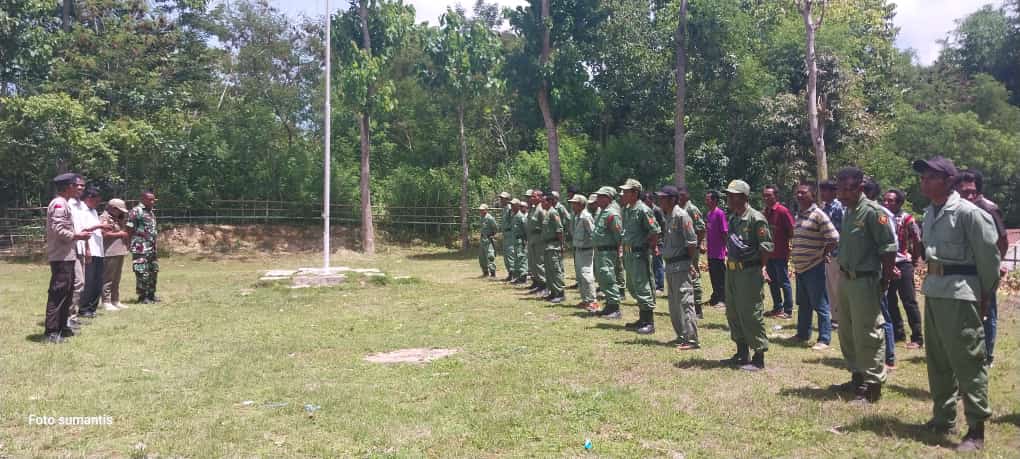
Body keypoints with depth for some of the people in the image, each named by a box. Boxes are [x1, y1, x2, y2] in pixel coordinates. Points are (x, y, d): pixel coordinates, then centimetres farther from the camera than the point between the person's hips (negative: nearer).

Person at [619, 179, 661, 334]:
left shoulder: (643, 210, -16)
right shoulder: (626, 209, 12)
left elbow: (655, 231, -18)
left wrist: (652, 248, -11)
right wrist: (625, 249, 14)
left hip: (640, 253, -10)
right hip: (629, 253, 10)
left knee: (643, 288, -6)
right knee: (632, 287, 17)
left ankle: (649, 323, 1)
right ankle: (642, 319, 29)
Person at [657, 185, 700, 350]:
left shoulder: (681, 216, -14)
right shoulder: (668, 217, 14)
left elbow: (692, 242, -16)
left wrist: (691, 264, -15)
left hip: (681, 266, -10)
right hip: (670, 265, 10)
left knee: (685, 302, -8)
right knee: (674, 305, 16)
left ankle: (691, 339, -5)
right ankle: (681, 336, 27)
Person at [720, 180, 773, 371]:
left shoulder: (756, 218, -12)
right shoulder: (732, 218, 13)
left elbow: (766, 246, -13)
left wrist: (762, 267, -16)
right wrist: (729, 263, 16)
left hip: (749, 271, -9)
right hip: (731, 270, 9)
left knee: (751, 314, -6)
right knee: (733, 313, 14)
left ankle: (758, 357, 3)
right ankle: (742, 353, 27)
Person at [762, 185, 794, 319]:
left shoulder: (782, 211, -12)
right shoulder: (765, 213, 11)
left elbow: (792, 230, -12)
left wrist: (788, 246, -10)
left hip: (780, 254, -7)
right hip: (769, 253, 7)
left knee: (784, 282, -1)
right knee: (772, 282, 13)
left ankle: (788, 311, 6)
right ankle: (777, 308, 23)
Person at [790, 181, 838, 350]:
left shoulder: (818, 215, -13)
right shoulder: (798, 215, 12)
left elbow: (834, 238, -16)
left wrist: (823, 254, -8)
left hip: (814, 268, -8)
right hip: (800, 267, 8)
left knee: (820, 305, -1)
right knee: (803, 304, 18)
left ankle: (824, 339, 5)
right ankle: (802, 334, 30)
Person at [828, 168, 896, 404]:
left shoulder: (873, 211, -14)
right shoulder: (847, 212, 12)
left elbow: (889, 249, -15)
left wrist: (884, 281, -14)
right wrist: (842, 272, 10)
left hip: (865, 281, -9)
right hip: (846, 279, 9)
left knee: (867, 335, -3)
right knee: (847, 333, 17)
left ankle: (873, 385, 8)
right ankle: (858, 377, 32)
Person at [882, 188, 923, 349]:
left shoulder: (906, 219, -9)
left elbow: (917, 241, -5)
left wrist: (914, 259, 1)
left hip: (902, 264, -5)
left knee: (909, 302, -1)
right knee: (889, 301, 12)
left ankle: (917, 338, 6)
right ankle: (898, 333, 26)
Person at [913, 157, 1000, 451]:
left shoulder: (967, 212, -13)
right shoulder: (929, 213, 11)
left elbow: (989, 256, -10)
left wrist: (987, 294, -5)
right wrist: (932, 279, 14)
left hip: (960, 293, -8)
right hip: (933, 291, 8)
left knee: (967, 360, -4)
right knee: (937, 359, 15)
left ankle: (976, 429, 4)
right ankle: (943, 418, 27)